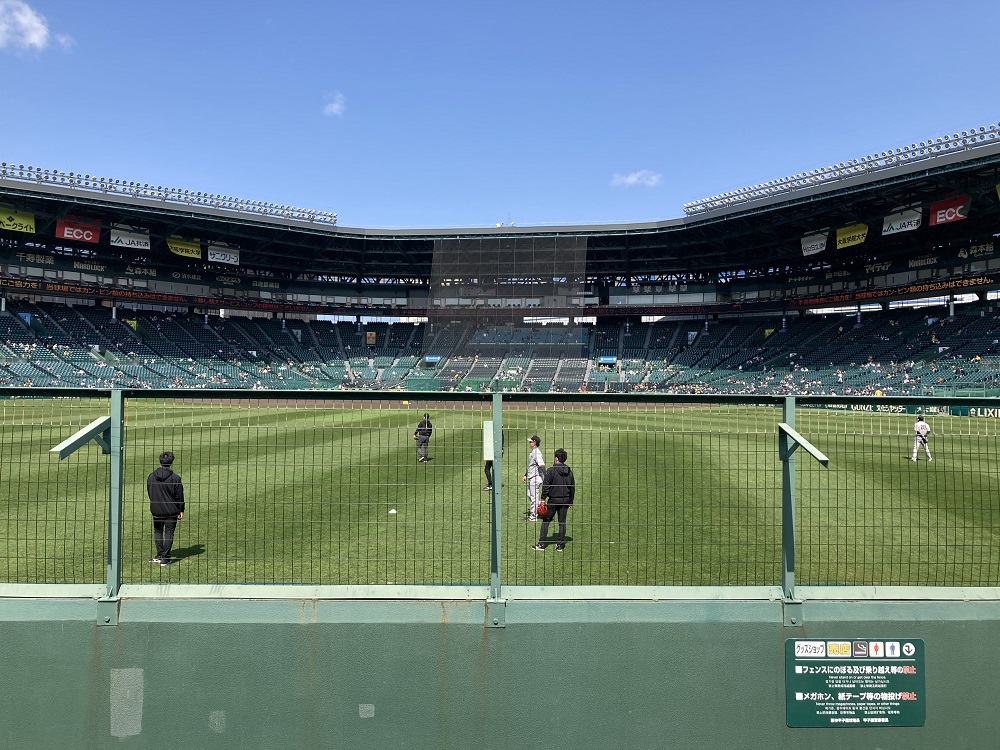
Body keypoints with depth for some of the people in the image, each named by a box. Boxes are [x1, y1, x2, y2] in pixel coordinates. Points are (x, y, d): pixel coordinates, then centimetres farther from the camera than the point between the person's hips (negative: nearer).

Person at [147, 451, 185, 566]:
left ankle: (160, 555, 20)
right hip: (171, 511, -3)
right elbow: (179, 496, -8)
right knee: (169, 533, 5)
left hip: (156, 510, 3)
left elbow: (149, 493, 10)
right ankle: (165, 558, 7)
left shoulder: (151, 477, -2)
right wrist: (181, 510, 3)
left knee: (157, 531, 17)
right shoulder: (175, 478, -14)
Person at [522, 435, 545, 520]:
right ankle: (532, 511, 31)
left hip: (536, 478, -10)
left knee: (534, 496, -2)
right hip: (531, 478, 10)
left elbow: (542, 465, -28)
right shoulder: (532, 452, 13)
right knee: (529, 495, 19)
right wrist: (525, 475, 27)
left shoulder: (537, 453, -19)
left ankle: (533, 516, 5)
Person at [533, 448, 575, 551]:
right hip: (565, 501, 4)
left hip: (553, 500, -4)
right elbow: (573, 487, 11)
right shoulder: (569, 471, 4)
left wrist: (543, 498, -4)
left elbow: (546, 486, -11)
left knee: (546, 521, 5)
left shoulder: (551, 470, -11)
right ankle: (560, 545, 11)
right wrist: (570, 501, 19)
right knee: (562, 523, 10)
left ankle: (542, 544, 5)